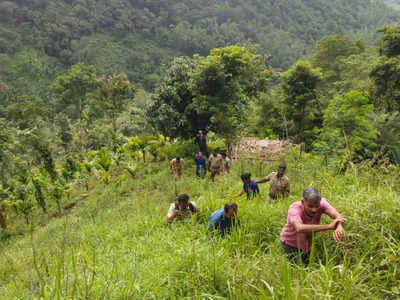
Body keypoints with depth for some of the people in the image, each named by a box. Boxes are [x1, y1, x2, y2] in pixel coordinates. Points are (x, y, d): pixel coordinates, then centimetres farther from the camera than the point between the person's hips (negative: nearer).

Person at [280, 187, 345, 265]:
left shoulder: (321, 202, -25)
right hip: (291, 243, -4)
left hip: (308, 242, 4)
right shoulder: (294, 209, -36)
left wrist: (339, 227, -63)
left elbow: (338, 216, -39)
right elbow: (300, 228, -55)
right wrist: (329, 226, -56)